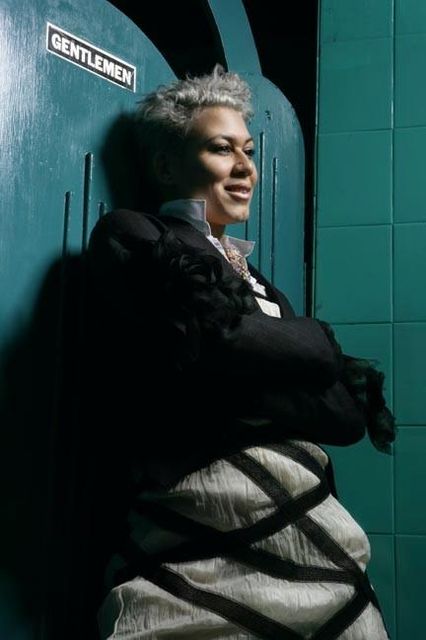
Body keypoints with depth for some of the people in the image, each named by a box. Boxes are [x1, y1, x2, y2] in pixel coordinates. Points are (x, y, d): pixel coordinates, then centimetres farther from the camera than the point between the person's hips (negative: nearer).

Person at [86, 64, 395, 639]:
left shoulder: (249, 275, 22)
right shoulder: (132, 240, 3)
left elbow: (351, 413, 12)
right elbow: (223, 345, -14)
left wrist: (247, 393, -6)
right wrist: (319, 347, 5)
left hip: (306, 520, 6)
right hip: (210, 525, -6)